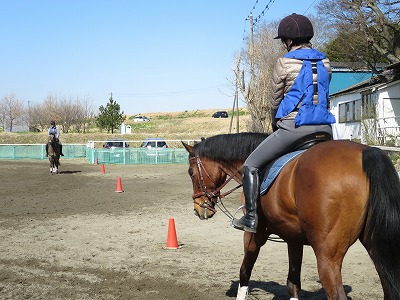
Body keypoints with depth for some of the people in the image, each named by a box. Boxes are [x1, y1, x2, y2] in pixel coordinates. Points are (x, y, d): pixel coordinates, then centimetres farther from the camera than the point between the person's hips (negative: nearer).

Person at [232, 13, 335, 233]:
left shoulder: (284, 64, -4)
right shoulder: (325, 63, 12)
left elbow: (275, 102, 4)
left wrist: (276, 126, 23)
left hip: (293, 127, -5)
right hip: (324, 127, 6)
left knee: (251, 165, 7)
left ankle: (251, 217, 1)